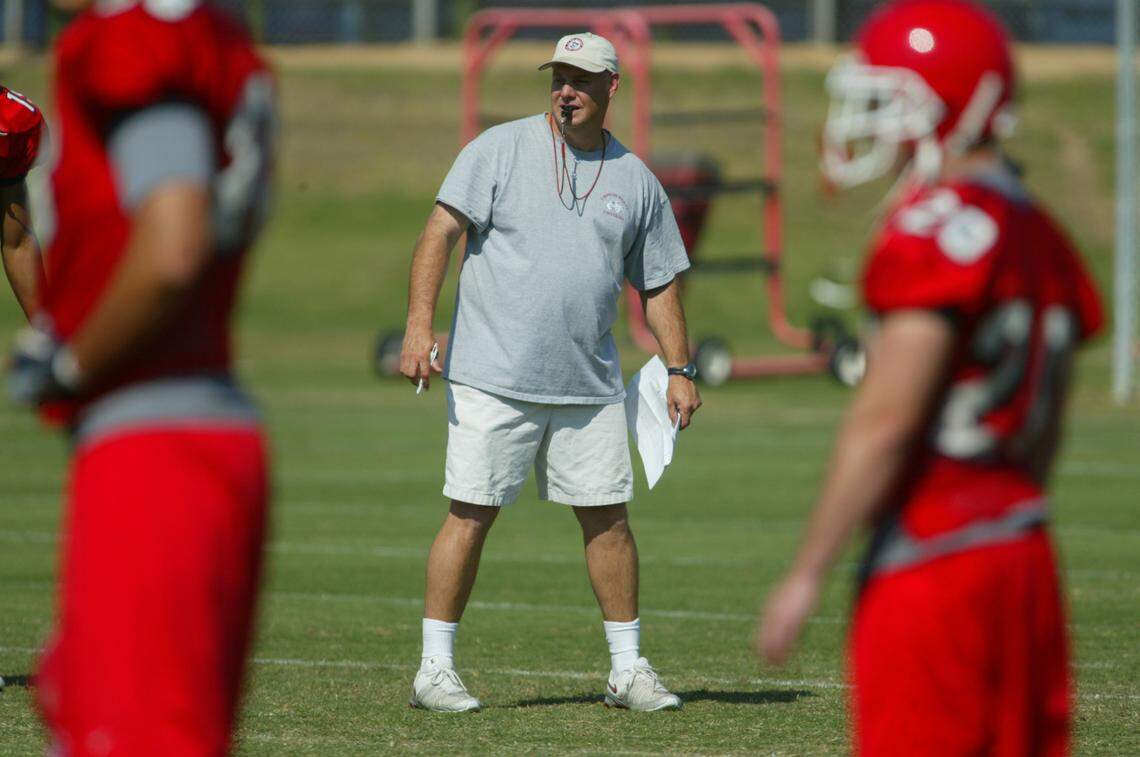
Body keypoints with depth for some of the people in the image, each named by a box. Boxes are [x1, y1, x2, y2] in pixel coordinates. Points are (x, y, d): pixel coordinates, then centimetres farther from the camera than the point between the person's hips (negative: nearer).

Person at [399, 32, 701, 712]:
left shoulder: (637, 180, 11)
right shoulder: (502, 149, -1)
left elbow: (659, 282, 17)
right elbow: (442, 229, -7)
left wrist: (680, 369, 10)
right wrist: (420, 323, -18)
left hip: (590, 387, 4)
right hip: (494, 377, -4)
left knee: (608, 516, 4)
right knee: (472, 514, -5)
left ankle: (629, 669, 14)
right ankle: (436, 669, 1)